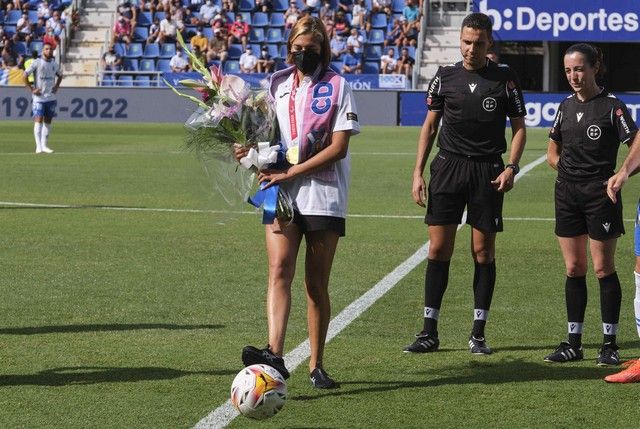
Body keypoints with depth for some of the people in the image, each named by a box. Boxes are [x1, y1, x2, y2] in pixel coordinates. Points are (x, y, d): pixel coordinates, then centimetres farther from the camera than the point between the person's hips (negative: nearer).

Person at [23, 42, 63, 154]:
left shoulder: (55, 64, 9)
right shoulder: (36, 63, -7)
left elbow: (60, 75, 27)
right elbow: (25, 75, -7)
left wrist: (56, 86, 12)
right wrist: (31, 89, -10)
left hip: (51, 97, 5)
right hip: (39, 97, -5)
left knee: (48, 121, 7)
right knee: (38, 120, -11)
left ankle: (44, 145, 15)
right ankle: (38, 146, -13)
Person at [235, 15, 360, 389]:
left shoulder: (337, 86, -1)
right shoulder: (278, 84, 12)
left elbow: (338, 147, -8)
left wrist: (292, 172, -14)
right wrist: (254, 152, 1)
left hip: (324, 195, -3)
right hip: (282, 193, 3)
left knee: (317, 284, 3)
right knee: (280, 270, -16)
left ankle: (317, 365, 13)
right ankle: (275, 355, -29)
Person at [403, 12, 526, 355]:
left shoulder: (505, 79, 2)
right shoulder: (445, 77, 6)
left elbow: (518, 127, 6)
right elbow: (430, 125, 11)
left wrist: (511, 167, -9)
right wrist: (418, 173, 4)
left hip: (488, 172, -1)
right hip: (448, 167, 1)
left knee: (483, 252, 1)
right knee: (438, 249, -3)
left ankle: (478, 334, 9)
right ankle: (429, 332, 3)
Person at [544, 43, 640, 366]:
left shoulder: (612, 106, -8)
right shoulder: (566, 106, 10)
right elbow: (553, 152, 20)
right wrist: (569, 170, 6)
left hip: (600, 194, -5)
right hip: (567, 194, 5)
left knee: (603, 269, -1)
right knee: (574, 269, 8)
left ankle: (609, 344, 6)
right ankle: (574, 343, 14)